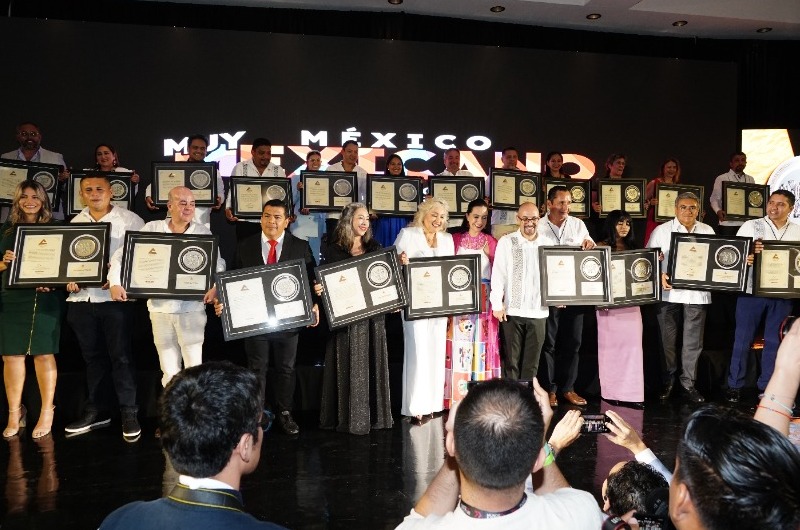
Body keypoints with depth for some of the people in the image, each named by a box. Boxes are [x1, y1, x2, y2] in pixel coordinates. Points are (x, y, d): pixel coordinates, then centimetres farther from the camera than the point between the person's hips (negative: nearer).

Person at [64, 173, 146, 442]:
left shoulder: (130, 220, -3)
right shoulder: (76, 222, 12)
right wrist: (69, 278, -2)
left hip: (115, 297, -5)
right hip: (81, 298, 5)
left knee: (121, 356, -1)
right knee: (92, 357, 14)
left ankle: (129, 414, 9)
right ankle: (96, 411, 25)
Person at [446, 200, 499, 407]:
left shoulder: (491, 242, 8)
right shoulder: (456, 239, 6)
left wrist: (489, 254, -9)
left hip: (483, 299, 0)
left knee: (482, 344, 0)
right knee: (459, 344, -1)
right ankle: (457, 395, 7)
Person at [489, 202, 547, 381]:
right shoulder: (506, 242, -1)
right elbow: (498, 274, -4)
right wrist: (497, 304, -10)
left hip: (538, 312, 3)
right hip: (512, 311, -3)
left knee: (532, 361, 9)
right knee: (511, 360, 3)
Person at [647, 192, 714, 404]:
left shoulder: (707, 231, 10)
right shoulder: (661, 231, 3)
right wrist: (659, 275, -15)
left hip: (696, 293, 2)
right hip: (669, 292, -2)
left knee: (693, 341, 5)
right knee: (668, 339, 7)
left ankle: (688, 383, 16)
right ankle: (667, 380, 20)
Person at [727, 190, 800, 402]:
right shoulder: (751, 226, 1)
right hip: (752, 291, -3)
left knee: (774, 341, 9)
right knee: (743, 339, 3)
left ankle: (766, 386, 21)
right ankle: (734, 385, 13)